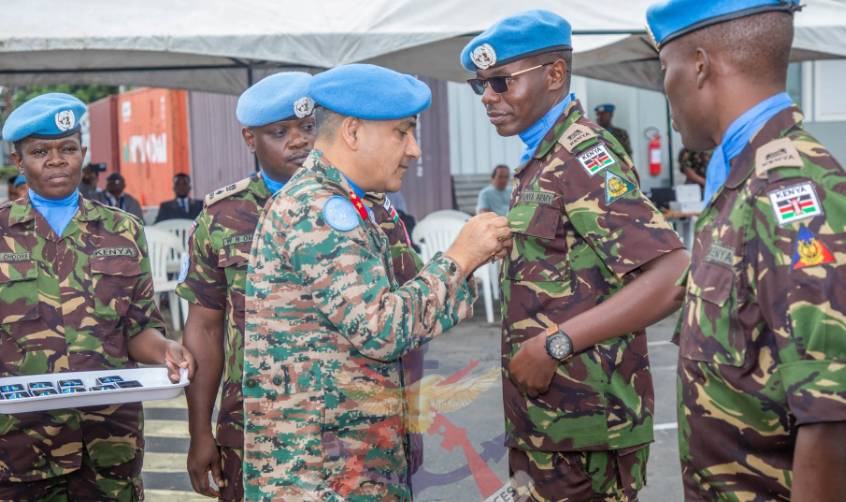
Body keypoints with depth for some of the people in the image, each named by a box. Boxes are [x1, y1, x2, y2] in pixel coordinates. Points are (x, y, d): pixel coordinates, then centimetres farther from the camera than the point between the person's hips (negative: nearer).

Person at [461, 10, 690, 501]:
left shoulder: (583, 156, -17)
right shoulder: (542, 159, 13)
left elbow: (674, 274, -27)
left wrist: (555, 345, -25)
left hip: (579, 431, -9)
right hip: (545, 419, 9)